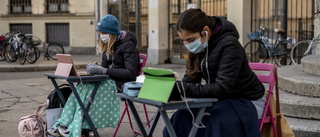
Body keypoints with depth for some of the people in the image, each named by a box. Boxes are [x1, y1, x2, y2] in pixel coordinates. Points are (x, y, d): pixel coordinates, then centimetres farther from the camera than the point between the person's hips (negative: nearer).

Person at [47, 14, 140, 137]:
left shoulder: (128, 45, -13)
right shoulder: (108, 44, 13)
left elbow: (131, 73, -23)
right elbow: (105, 66, 15)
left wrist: (104, 71, -28)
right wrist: (96, 67, -9)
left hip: (122, 83, -8)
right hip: (110, 79, 8)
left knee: (88, 89, -26)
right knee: (81, 87, -18)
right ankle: (63, 125, -23)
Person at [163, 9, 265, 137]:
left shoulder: (229, 45, -24)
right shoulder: (200, 47, -1)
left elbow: (222, 88, -31)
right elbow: (190, 78, -2)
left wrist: (183, 89, -37)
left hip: (246, 101, -6)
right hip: (220, 99, 6)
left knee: (214, 122, -33)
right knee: (182, 117, -18)